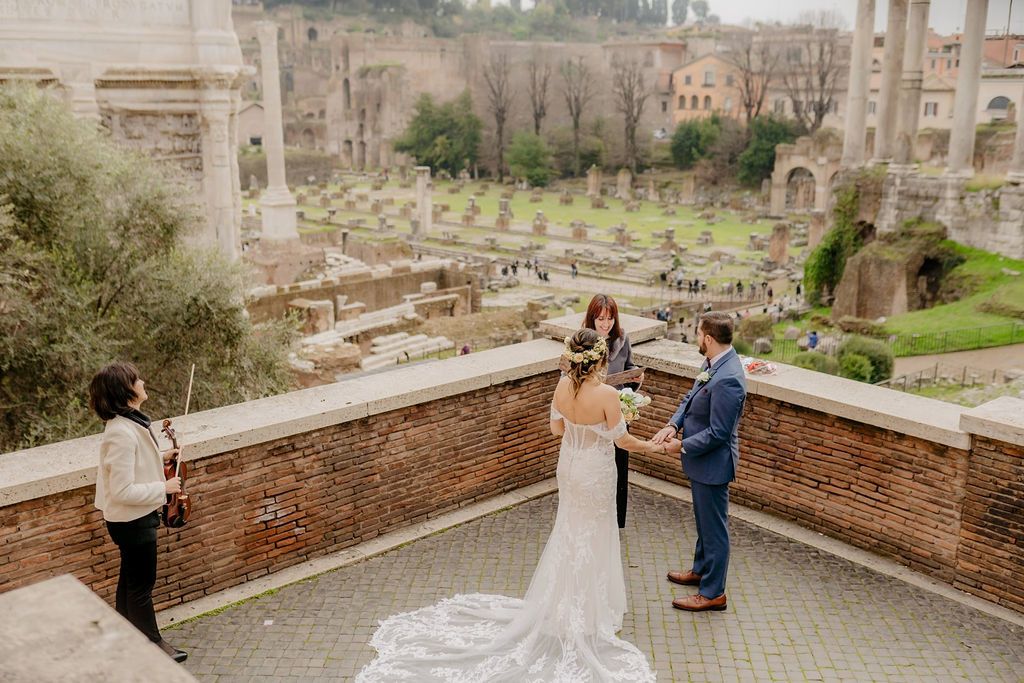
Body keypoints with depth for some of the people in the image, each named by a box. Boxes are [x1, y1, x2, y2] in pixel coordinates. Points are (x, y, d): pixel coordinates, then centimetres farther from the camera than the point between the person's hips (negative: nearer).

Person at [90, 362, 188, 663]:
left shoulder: (128, 422, 1)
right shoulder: (122, 433, -29)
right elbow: (122, 491, -30)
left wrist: (160, 457, 7)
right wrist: (164, 487, -21)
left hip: (134, 517, 10)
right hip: (132, 520, -10)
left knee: (130, 577, 23)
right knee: (142, 583, 8)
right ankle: (152, 642, 25)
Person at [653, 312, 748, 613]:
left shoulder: (727, 379, -31)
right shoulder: (713, 363, 0)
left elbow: (717, 433, -27)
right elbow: (690, 398, 9)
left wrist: (681, 446, -18)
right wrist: (673, 425, -7)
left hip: (713, 463, -10)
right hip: (701, 459, 10)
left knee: (714, 527, 7)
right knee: (704, 520, 27)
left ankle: (712, 593, 22)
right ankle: (701, 570, 46)